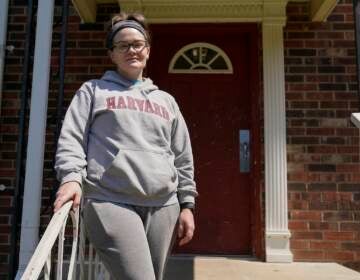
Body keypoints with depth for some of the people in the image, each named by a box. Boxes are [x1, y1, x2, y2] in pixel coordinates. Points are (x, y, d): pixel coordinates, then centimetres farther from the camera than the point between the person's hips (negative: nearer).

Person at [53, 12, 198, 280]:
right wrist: (72, 177, -16)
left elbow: (183, 158, 17)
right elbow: (71, 139, 2)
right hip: (111, 202, -4)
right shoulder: (93, 90, 12)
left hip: (163, 206, 4)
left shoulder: (166, 100, 20)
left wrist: (187, 204, 10)